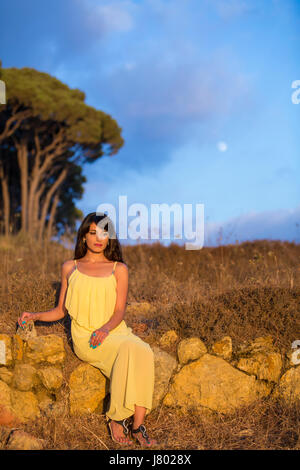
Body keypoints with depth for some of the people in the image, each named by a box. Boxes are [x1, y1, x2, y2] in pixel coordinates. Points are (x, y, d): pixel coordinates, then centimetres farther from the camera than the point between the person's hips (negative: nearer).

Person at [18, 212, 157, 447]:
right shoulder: (70, 268, 15)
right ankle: (117, 418, -22)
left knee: (143, 352, -32)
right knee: (127, 350, -33)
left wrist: (105, 329, -18)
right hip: (84, 336, -1)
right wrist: (35, 316, 2)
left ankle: (137, 425, -31)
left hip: (114, 331, 2)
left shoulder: (119, 269, 12)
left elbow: (119, 312, 2)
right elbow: (60, 311, 20)